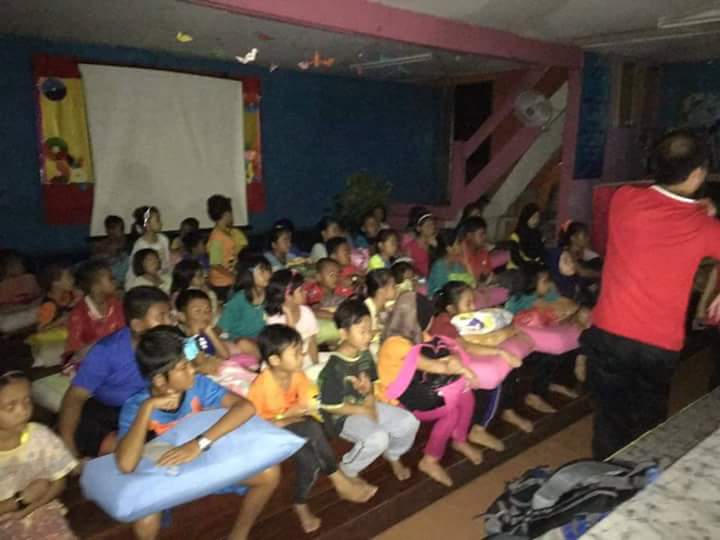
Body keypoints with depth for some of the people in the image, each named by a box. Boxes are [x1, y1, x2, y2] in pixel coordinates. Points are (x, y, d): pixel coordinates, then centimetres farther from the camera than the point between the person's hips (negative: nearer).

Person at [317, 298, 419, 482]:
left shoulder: (365, 354, -3)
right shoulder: (334, 368, -26)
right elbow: (332, 407, -21)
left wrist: (371, 405, -10)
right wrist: (365, 411, -14)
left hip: (365, 405, 7)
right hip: (342, 417, -7)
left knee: (409, 422, -4)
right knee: (378, 438, -32)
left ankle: (393, 456, 26)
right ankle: (347, 471, -3)